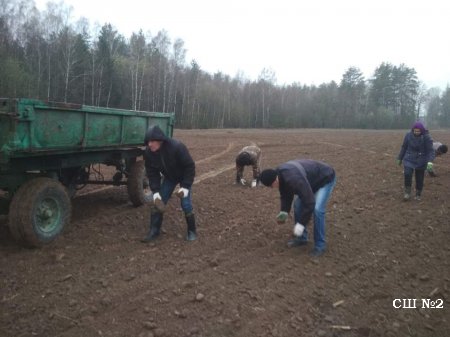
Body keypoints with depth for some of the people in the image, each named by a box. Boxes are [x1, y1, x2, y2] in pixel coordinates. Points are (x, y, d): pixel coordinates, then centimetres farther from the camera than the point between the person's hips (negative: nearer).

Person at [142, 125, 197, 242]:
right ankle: (154, 230, 11)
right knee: (157, 202, -2)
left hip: (184, 177, -4)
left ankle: (192, 231, 10)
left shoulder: (177, 147, -37)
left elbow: (190, 166, -28)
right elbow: (152, 173, -13)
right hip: (169, 177, 5)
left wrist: (185, 187, -29)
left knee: (186, 204, -9)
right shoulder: (148, 153, -22)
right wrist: (155, 192, -22)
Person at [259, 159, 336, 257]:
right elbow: (285, 194, 2)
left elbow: (309, 202, -39)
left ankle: (320, 245, -6)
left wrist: (301, 224, -34)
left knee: (317, 209, -21)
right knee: (298, 205, 1)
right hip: (311, 180, 9)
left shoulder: (295, 180, -42)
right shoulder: (280, 175, -13)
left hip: (325, 179, -9)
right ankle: (301, 238, 16)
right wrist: (284, 211, -10)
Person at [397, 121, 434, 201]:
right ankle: (407, 192, -6)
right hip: (409, 159, 1)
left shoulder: (427, 137, -13)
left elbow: (430, 150, -14)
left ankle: (418, 194, 29)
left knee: (419, 179, 7)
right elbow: (404, 147, 7)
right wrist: (400, 158, 13)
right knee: (407, 174, -21)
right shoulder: (408, 135, -6)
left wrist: (430, 161, -30)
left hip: (421, 161, -1)